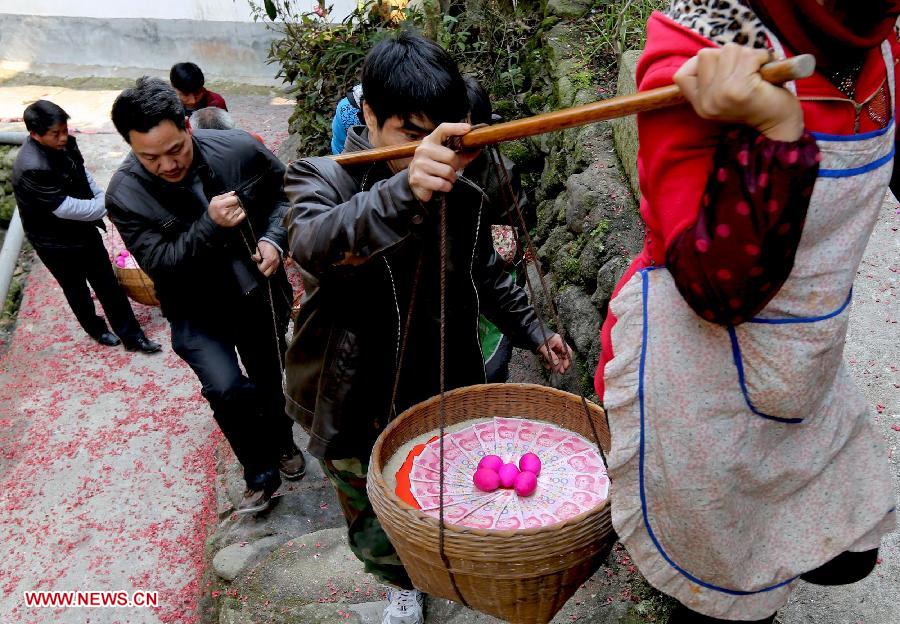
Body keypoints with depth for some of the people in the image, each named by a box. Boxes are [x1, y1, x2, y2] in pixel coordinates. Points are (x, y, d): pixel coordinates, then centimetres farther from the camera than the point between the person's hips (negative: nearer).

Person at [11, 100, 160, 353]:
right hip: (56, 243, -6)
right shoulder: (32, 168, -33)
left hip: (83, 227, 7)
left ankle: (131, 335, 22)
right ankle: (96, 329, 42)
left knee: (108, 284, 12)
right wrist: (107, 206, -20)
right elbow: (65, 208, -30)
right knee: (77, 290, 18)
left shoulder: (64, 144, -9)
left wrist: (102, 198, -4)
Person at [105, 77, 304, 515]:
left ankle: (281, 442, 52)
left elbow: (284, 192, -1)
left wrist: (272, 238, -18)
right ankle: (260, 474, 7)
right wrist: (211, 226, -36)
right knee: (227, 389, -21)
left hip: (260, 293, 2)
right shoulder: (125, 195, -20)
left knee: (271, 378, 20)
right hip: (197, 311, -2)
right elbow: (159, 262, -22)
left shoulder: (239, 149, -18)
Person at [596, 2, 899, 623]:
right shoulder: (701, 57, -27)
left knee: (845, 556, 25)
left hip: (808, 376, 7)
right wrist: (773, 131, -43)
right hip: (701, 388, -7)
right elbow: (717, 286, -33)